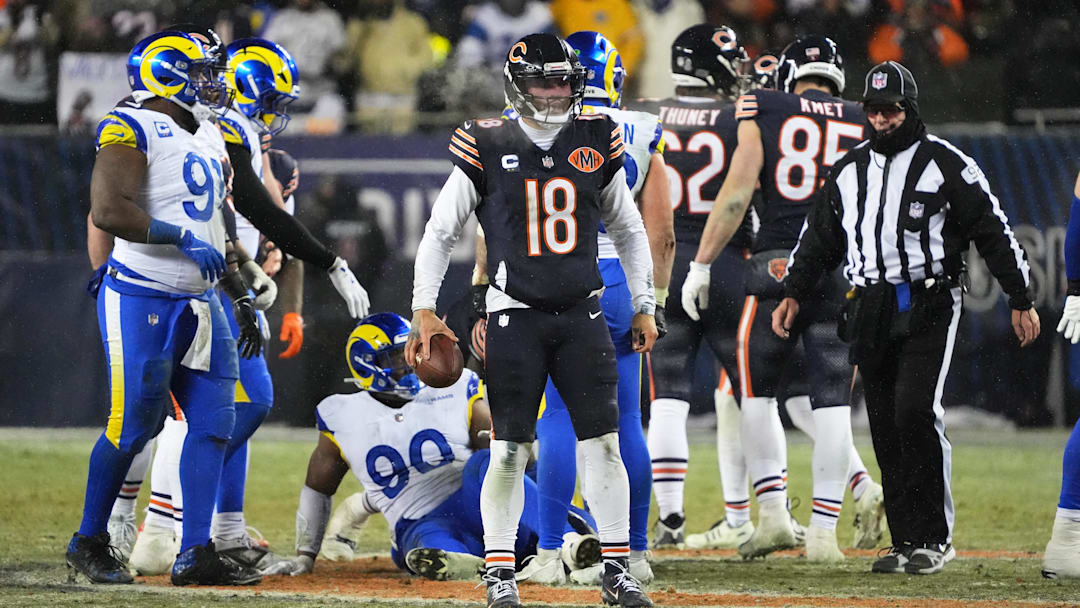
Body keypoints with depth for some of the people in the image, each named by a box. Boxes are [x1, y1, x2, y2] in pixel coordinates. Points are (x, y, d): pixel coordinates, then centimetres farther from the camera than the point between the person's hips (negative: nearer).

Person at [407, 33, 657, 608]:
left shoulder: (596, 143, 7)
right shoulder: (487, 148, -2)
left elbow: (628, 230, 18)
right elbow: (440, 232, 3)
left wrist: (643, 306, 14)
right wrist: (424, 310, -5)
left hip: (582, 314, 3)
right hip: (515, 317, -2)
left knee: (604, 442, -2)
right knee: (509, 448, -4)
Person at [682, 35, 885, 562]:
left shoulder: (763, 114, 6)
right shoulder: (864, 127, 12)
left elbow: (736, 193, -3)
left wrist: (701, 264, 1)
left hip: (777, 266, -2)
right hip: (845, 273, 2)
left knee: (758, 395, 12)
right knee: (831, 404, 6)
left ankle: (774, 516, 4)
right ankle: (823, 532, -1)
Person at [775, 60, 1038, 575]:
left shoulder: (945, 163, -1)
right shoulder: (849, 170, 15)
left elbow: (992, 231, 0)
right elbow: (818, 237, 22)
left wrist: (1021, 300, -1)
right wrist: (794, 294, 11)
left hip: (929, 304, -5)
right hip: (870, 309, 5)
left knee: (915, 410, -19)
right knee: (885, 425, 3)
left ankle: (935, 537, -11)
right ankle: (906, 541, 8)